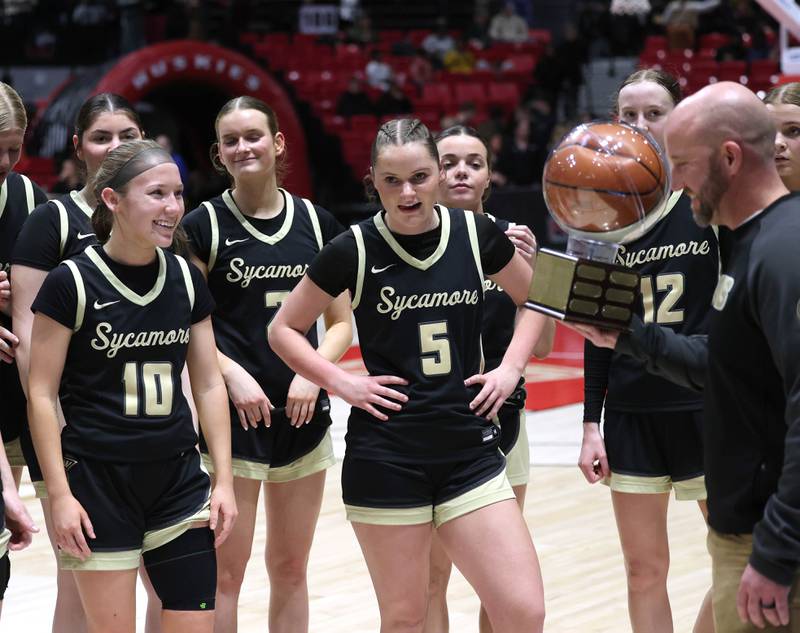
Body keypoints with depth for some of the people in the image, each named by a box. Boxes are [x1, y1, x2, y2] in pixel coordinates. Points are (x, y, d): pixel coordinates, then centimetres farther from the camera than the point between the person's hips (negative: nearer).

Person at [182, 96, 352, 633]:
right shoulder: (204, 226, -3)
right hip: (231, 412, -4)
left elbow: (341, 322, 9)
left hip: (303, 412, 4)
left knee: (291, 569, 11)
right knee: (225, 570, -3)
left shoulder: (317, 223, 6)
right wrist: (233, 375, -17)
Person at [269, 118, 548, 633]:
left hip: (469, 450, 2)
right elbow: (284, 329, 5)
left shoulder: (477, 235, 0)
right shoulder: (354, 251, -6)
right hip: (386, 458, -2)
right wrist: (341, 382, -8)